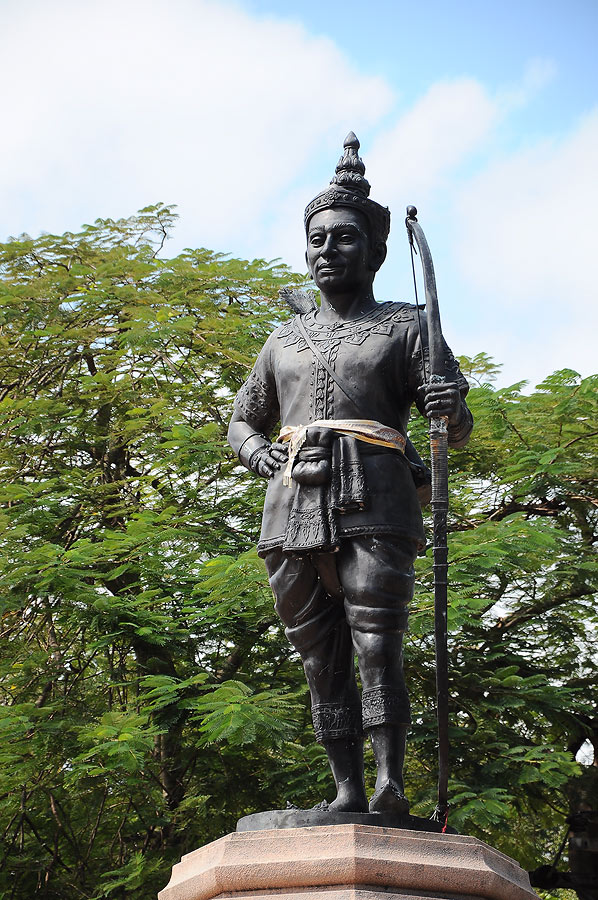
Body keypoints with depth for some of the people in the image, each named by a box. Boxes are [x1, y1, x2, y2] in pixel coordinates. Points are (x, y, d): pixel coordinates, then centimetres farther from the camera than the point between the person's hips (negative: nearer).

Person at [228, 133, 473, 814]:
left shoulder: (404, 328, 14)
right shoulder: (284, 340, 24)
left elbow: (456, 435, 9)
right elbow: (243, 421, 32)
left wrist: (453, 409, -16)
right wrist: (259, 452, 8)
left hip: (373, 509, -4)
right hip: (292, 513, 4)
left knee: (377, 649, -14)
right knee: (321, 660, 1)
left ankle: (390, 788, -14)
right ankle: (346, 792, 5)